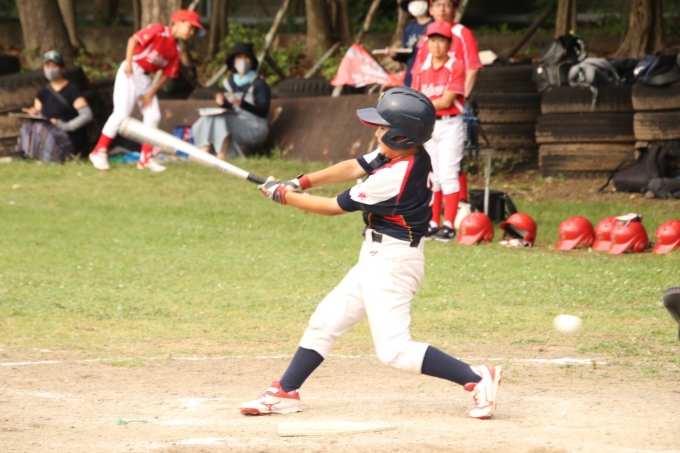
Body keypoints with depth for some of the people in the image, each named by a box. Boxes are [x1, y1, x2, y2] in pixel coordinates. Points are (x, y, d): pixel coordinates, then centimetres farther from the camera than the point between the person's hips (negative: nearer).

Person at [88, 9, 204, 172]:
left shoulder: (175, 51, 10)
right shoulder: (158, 30, -11)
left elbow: (166, 74, 8)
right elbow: (134, 39, -18)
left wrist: (151, 93, -2)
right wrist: (128, 62, -27)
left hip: (147, 79, 8)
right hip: (131, 73, -8)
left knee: (153, 117, 4)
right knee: (121, 113, -13)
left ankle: (145, 159, 13)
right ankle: (99, 151, -4)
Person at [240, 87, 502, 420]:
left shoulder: (395, 176, -26)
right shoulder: (398, 154, -2)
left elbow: (336, 207, -16)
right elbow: (354, 168, 9)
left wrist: (284, 196, -5)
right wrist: (304, 181, -2)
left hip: (392, 263, -10)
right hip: (376, 257, 10)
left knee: (394, 350, -12)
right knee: (325, 322, 16)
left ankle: (477, 379, -13)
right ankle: (285, 393, 25)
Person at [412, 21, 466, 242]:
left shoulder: (455, 68, -8)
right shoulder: (422, 70, 9)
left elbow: (446, 101, -14)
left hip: (450, 125, -5)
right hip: (427, 125, 6)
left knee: (448, 175, -8)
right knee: (430, 176, 9)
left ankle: (449, 225, -8)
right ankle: (433, 224, 14)